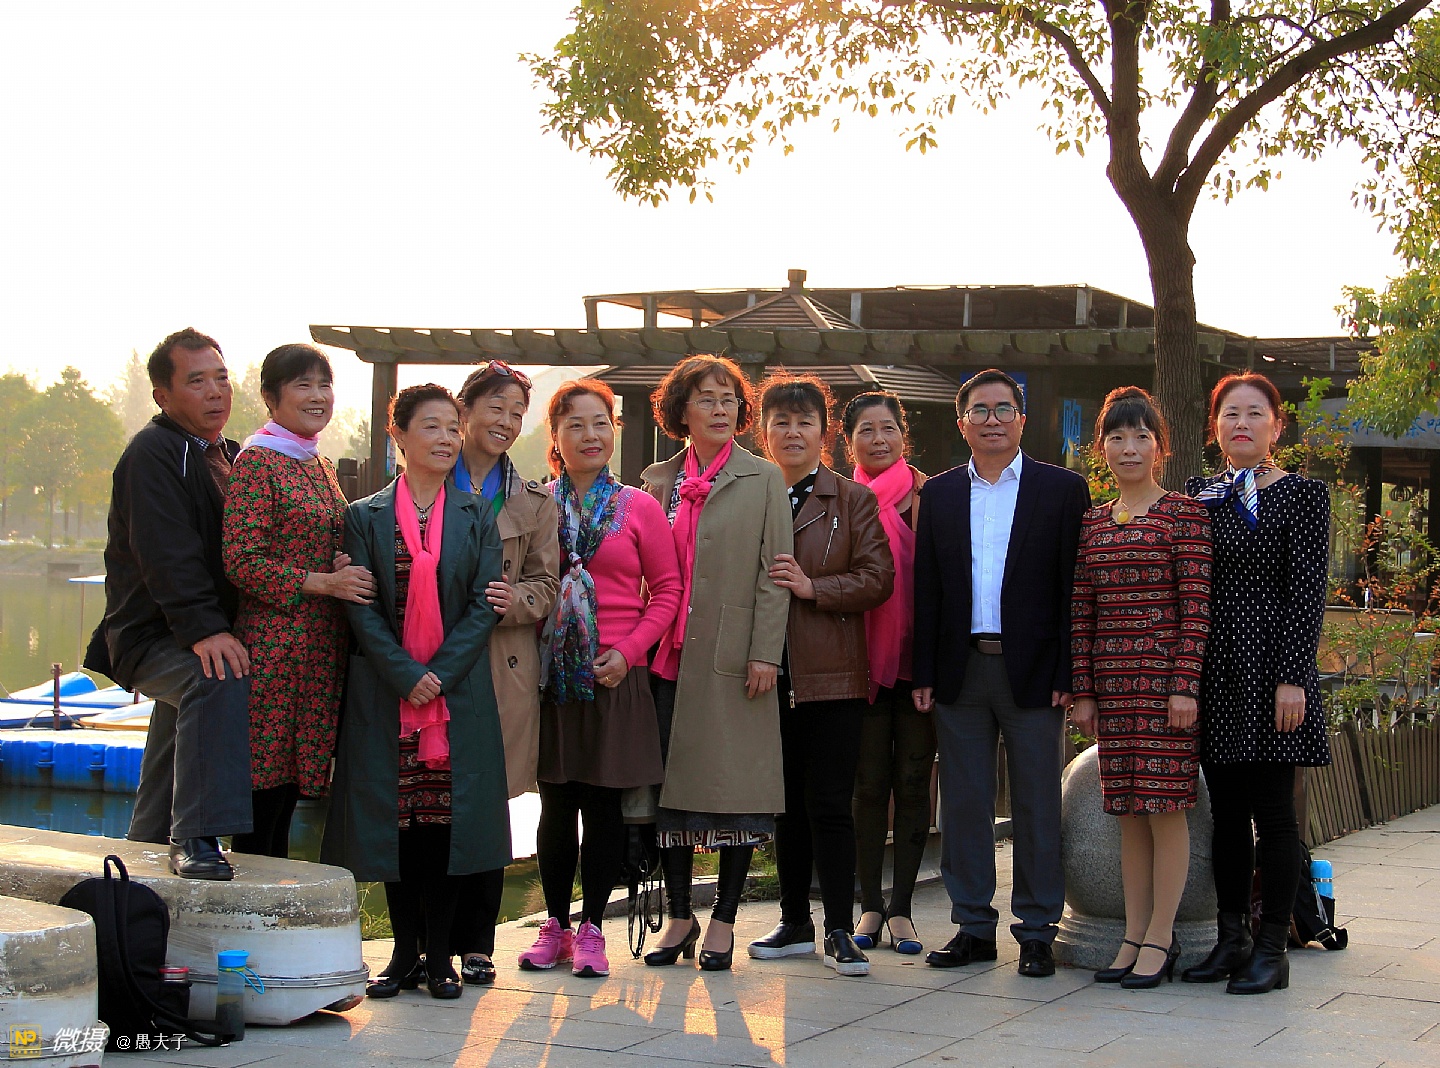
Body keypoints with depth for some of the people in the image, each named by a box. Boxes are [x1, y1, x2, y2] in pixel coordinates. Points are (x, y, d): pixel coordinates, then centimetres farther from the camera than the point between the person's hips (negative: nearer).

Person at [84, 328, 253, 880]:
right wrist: (203, 629, -33)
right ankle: (197, 839, -37)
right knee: (218, 678, -36)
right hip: (151, 639, -9)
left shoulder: (228, 456, 16)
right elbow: (167, 554, -23)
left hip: (196, 638, 9)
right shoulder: (151, 454, -11)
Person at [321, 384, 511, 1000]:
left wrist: (441, 675, -11)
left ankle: (439, 955, 7)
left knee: (446, 820, -1)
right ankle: (405, 953, 12)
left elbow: (483, 604, 0)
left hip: (458, 691, 0)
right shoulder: (365, 517, 5)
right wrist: (407, 676, -13)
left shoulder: (476, 517, 8)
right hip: (386, 693, 0)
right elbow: (361, 608, -2)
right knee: (394, 818, 2)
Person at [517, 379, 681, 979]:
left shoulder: (639, 508, 2)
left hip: (615, 675, -1)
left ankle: (591, 929, 12)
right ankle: (555, 926, 17)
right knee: (556, 804, 6)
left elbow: (666, 591, 3)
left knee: (603, 804, 3)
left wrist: (628, 651, -8)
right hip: (551, 673, 1)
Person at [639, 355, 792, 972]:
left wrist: (765, 653, -9)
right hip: (668, 658, 3)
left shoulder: (764, 479, 4)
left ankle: (723, 922, 10)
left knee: (735, 785, 0)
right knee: (670, 783, 5)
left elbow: (774, 572, -1)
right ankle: (679, 918, 16)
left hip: (733, 657, -3)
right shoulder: (657, 480, 12)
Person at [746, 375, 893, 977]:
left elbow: (877, 578, -3)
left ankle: (839, 932, 3)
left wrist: (812, 587, -16)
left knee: (828, 803, -4)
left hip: (832, 673, -3)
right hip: (771, 673, 3)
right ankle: (795, 923, 21)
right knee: (786, 804, 11)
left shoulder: (853, 499, 3)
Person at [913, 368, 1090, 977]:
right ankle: (973, 927, 16)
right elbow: (926, 589, 9)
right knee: (963, 802, 7)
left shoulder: (1062, 489, 2)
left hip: (1032, 670, -3)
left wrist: (1068, 674, -9)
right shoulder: (940, 494, 11)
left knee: (1037, 805, 2)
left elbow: (1073, 586, -2)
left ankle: (1036, 932, 11)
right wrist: (924, 673, 2)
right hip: (960, 670, 3)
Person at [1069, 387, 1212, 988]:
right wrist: (1083, 691, 6)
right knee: (1128, 810, 8)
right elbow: (1081, 613, 11)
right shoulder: (1092, 524, 12)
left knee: (1165, 806, -3)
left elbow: (1196, 605, -7)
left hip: (1165, 679, -5)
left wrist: (1185, 685, -14)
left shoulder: (1184, 514, -2)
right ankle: (1134, 935, 14)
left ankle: (1160, 939, 4)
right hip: (1112, 682, 5)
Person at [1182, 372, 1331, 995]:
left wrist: (1292, 677, -15)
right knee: (1226, 812, 8)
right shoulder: (1197, 496, 13)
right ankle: (1231, 940, 16)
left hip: (1270, 666, -5)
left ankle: (1272, 950, 5)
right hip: (1214, 672, 5)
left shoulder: (1301, 495, -1)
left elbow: (1308, 592, -7)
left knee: (1272, 811, -2)